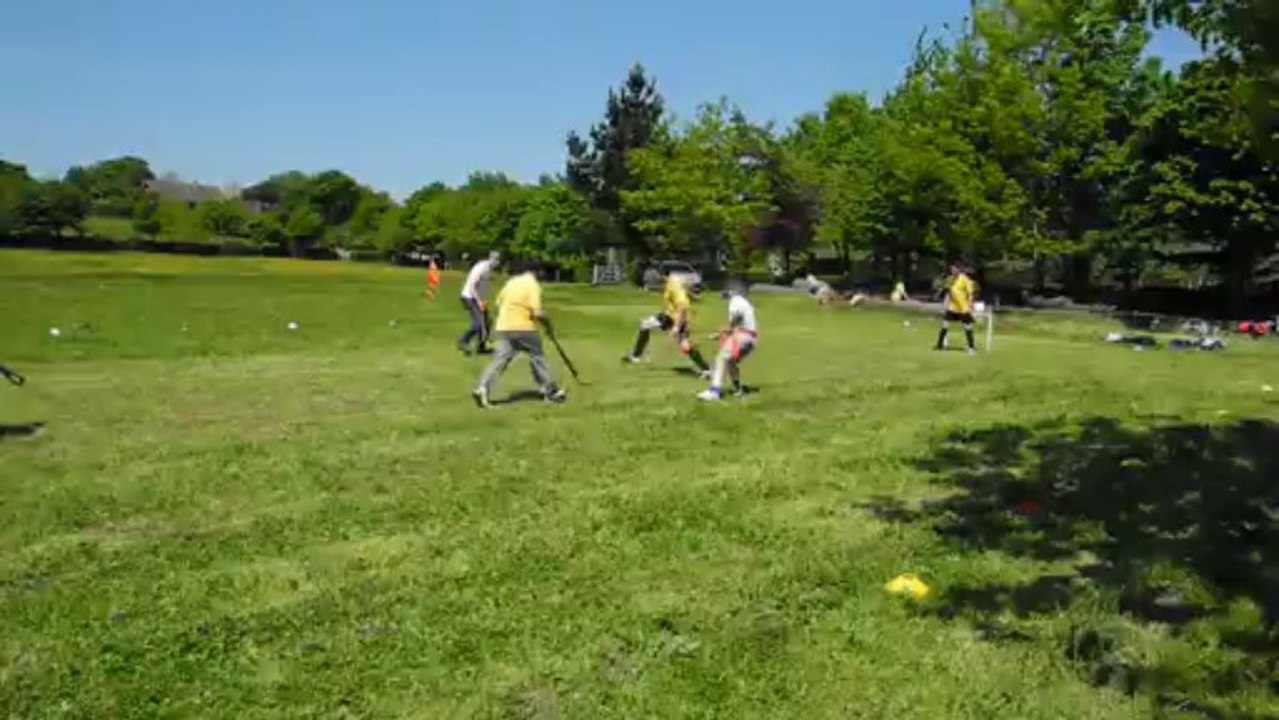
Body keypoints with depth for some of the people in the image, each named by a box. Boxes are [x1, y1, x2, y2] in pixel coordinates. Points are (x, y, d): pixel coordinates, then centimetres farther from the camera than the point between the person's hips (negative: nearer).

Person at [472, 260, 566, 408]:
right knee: (537, 358, 10)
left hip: (503, 327, 5)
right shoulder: (532, 284, -6)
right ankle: (551, 391, 21)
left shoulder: (510, 283, 15)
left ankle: (482, 388, -19)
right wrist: (547, 322, 2)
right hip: (524, 328, -5)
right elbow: (537, 312, -15)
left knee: (499, 360, -2)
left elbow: (499, 303, 19)